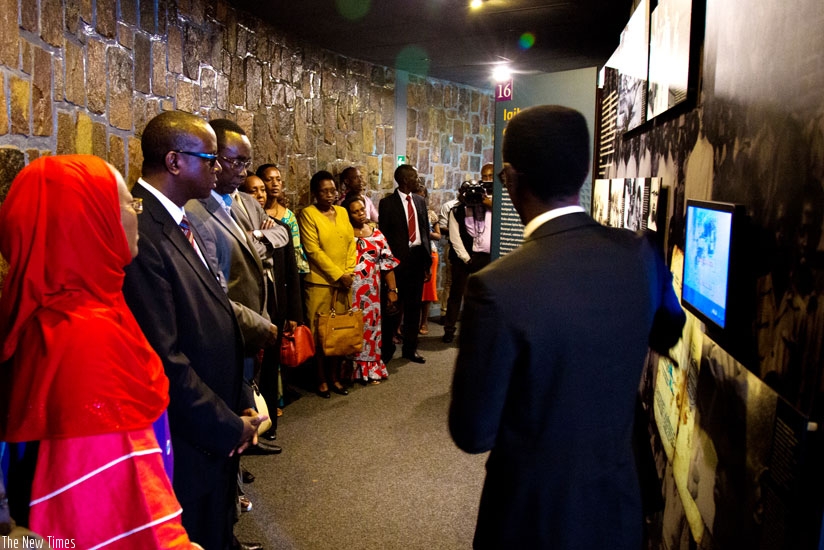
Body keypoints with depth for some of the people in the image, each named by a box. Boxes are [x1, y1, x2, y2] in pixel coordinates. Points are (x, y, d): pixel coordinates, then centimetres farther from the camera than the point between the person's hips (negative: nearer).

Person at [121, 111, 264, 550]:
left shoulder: (177, 222, 7)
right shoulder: (140, 234, -24)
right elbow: (163, 361, -26)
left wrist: (240, 406, 7)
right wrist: (228, 426, -15)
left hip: (216, 436, 9)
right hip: (186, 447, -9)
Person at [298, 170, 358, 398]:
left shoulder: (342, 212, 12)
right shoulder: (308, 214, -6)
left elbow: (351, 243, 11)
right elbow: (313, 251, -13)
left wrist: (349, 272, -3)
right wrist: (338, 275, -13)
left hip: (343, 282, 5)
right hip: (319, 283, -5)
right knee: (319, 332, 2)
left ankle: (334, 376, 21)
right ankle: (321, 379, 13)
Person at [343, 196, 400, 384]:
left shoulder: (376, 233, 8)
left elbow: (387, 263, 8)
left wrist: (392, 290, 5)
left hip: (371, 291, 3)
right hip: (349, 289, -3)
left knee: (370, 325, 8)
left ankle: (370, 368, 22)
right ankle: (351, 369, 15)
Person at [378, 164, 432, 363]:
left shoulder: (420, 201, 11)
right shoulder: (387, 203, -4)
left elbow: (425, 230, 13)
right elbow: (383, 234, -4)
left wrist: (427, 260, 9)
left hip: (417, 257, 5)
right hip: (398, 258, -5)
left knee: (414, 305, 11)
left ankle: (410, 348, 23)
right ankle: (387, 347, 17)